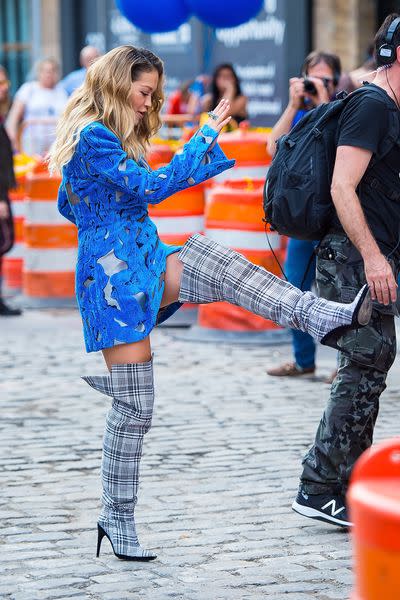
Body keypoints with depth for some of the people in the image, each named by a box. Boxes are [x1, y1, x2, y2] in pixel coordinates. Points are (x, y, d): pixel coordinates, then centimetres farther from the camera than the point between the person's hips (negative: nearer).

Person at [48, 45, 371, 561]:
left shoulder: (105, 136, 15)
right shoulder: (92, 138, -16)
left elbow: (67, 207, 24)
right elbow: (148, 187, -23)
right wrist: (207, 138, -19)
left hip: (145, 263, 9)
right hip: (115, 278, -9)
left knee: (226, 267, -18)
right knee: (134, 407, -5)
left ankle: (329, 317, -34)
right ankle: (117, 517, 8)